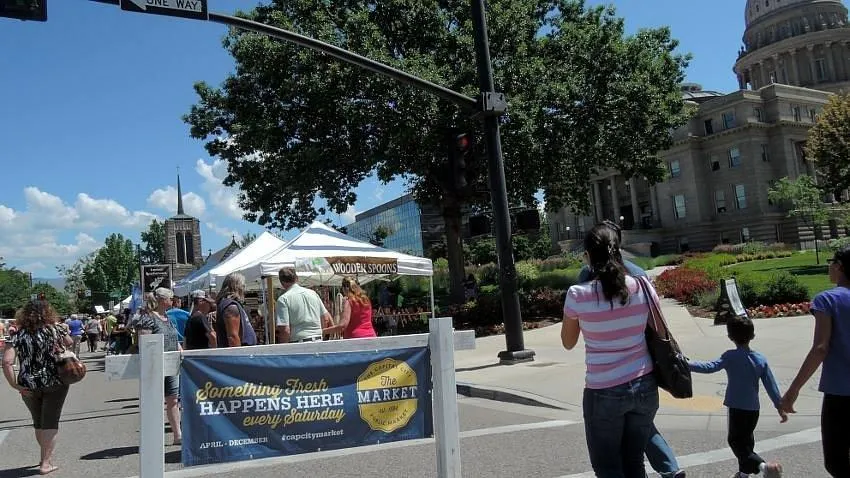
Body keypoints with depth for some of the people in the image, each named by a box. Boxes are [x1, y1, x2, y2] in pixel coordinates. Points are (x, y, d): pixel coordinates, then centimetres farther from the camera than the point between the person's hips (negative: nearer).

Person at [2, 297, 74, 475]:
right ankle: (46, 463, 10)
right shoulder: (54, 330, -6)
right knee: (50, 422, 9)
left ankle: (45, 457, 37)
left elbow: (7, 362, -13)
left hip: (29, 386, 2)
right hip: (54, 384, -2)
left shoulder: (19, 335, -5)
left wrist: (15, 385, -7)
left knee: (38, 423, 21)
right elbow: (70, 343, 13)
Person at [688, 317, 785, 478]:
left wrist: (686, 364, -26)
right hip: (754, 409, 6)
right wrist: (780, 407, 12)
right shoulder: (761, 359, 1)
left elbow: (710, 367, -27)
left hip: (737, 408, -6)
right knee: (746, 439, 21)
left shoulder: (730, 357, -15)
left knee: (735, 440, 3)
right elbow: (771, 385, 3)